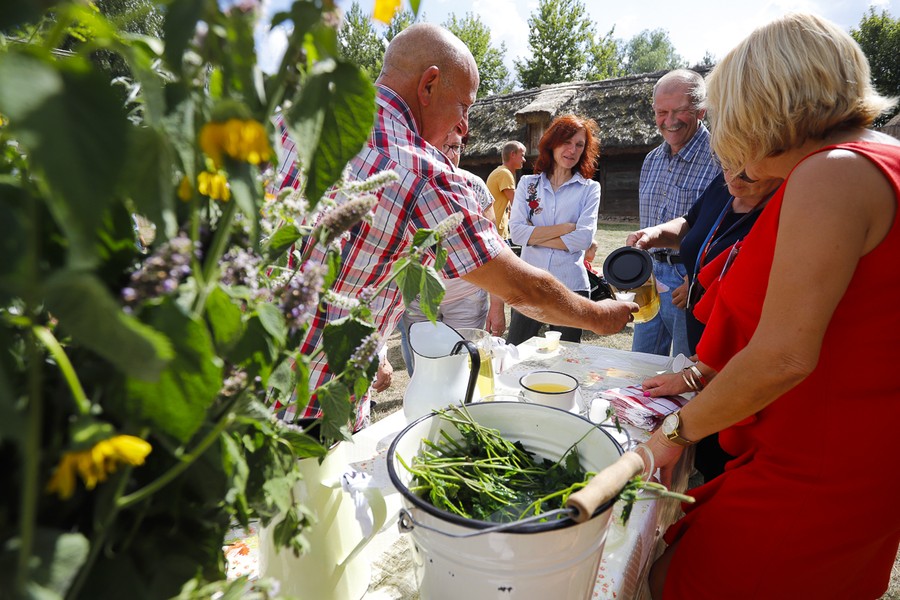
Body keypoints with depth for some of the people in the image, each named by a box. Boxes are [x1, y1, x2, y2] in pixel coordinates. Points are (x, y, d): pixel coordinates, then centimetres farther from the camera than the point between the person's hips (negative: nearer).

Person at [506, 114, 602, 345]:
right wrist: (565, 227, -9)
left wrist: (535, 236, -8)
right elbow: (516, 232, -6)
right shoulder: (527, 183, 8)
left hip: (571, 286, 0)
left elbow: (584, 238, -9)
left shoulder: (589, 188, 5)